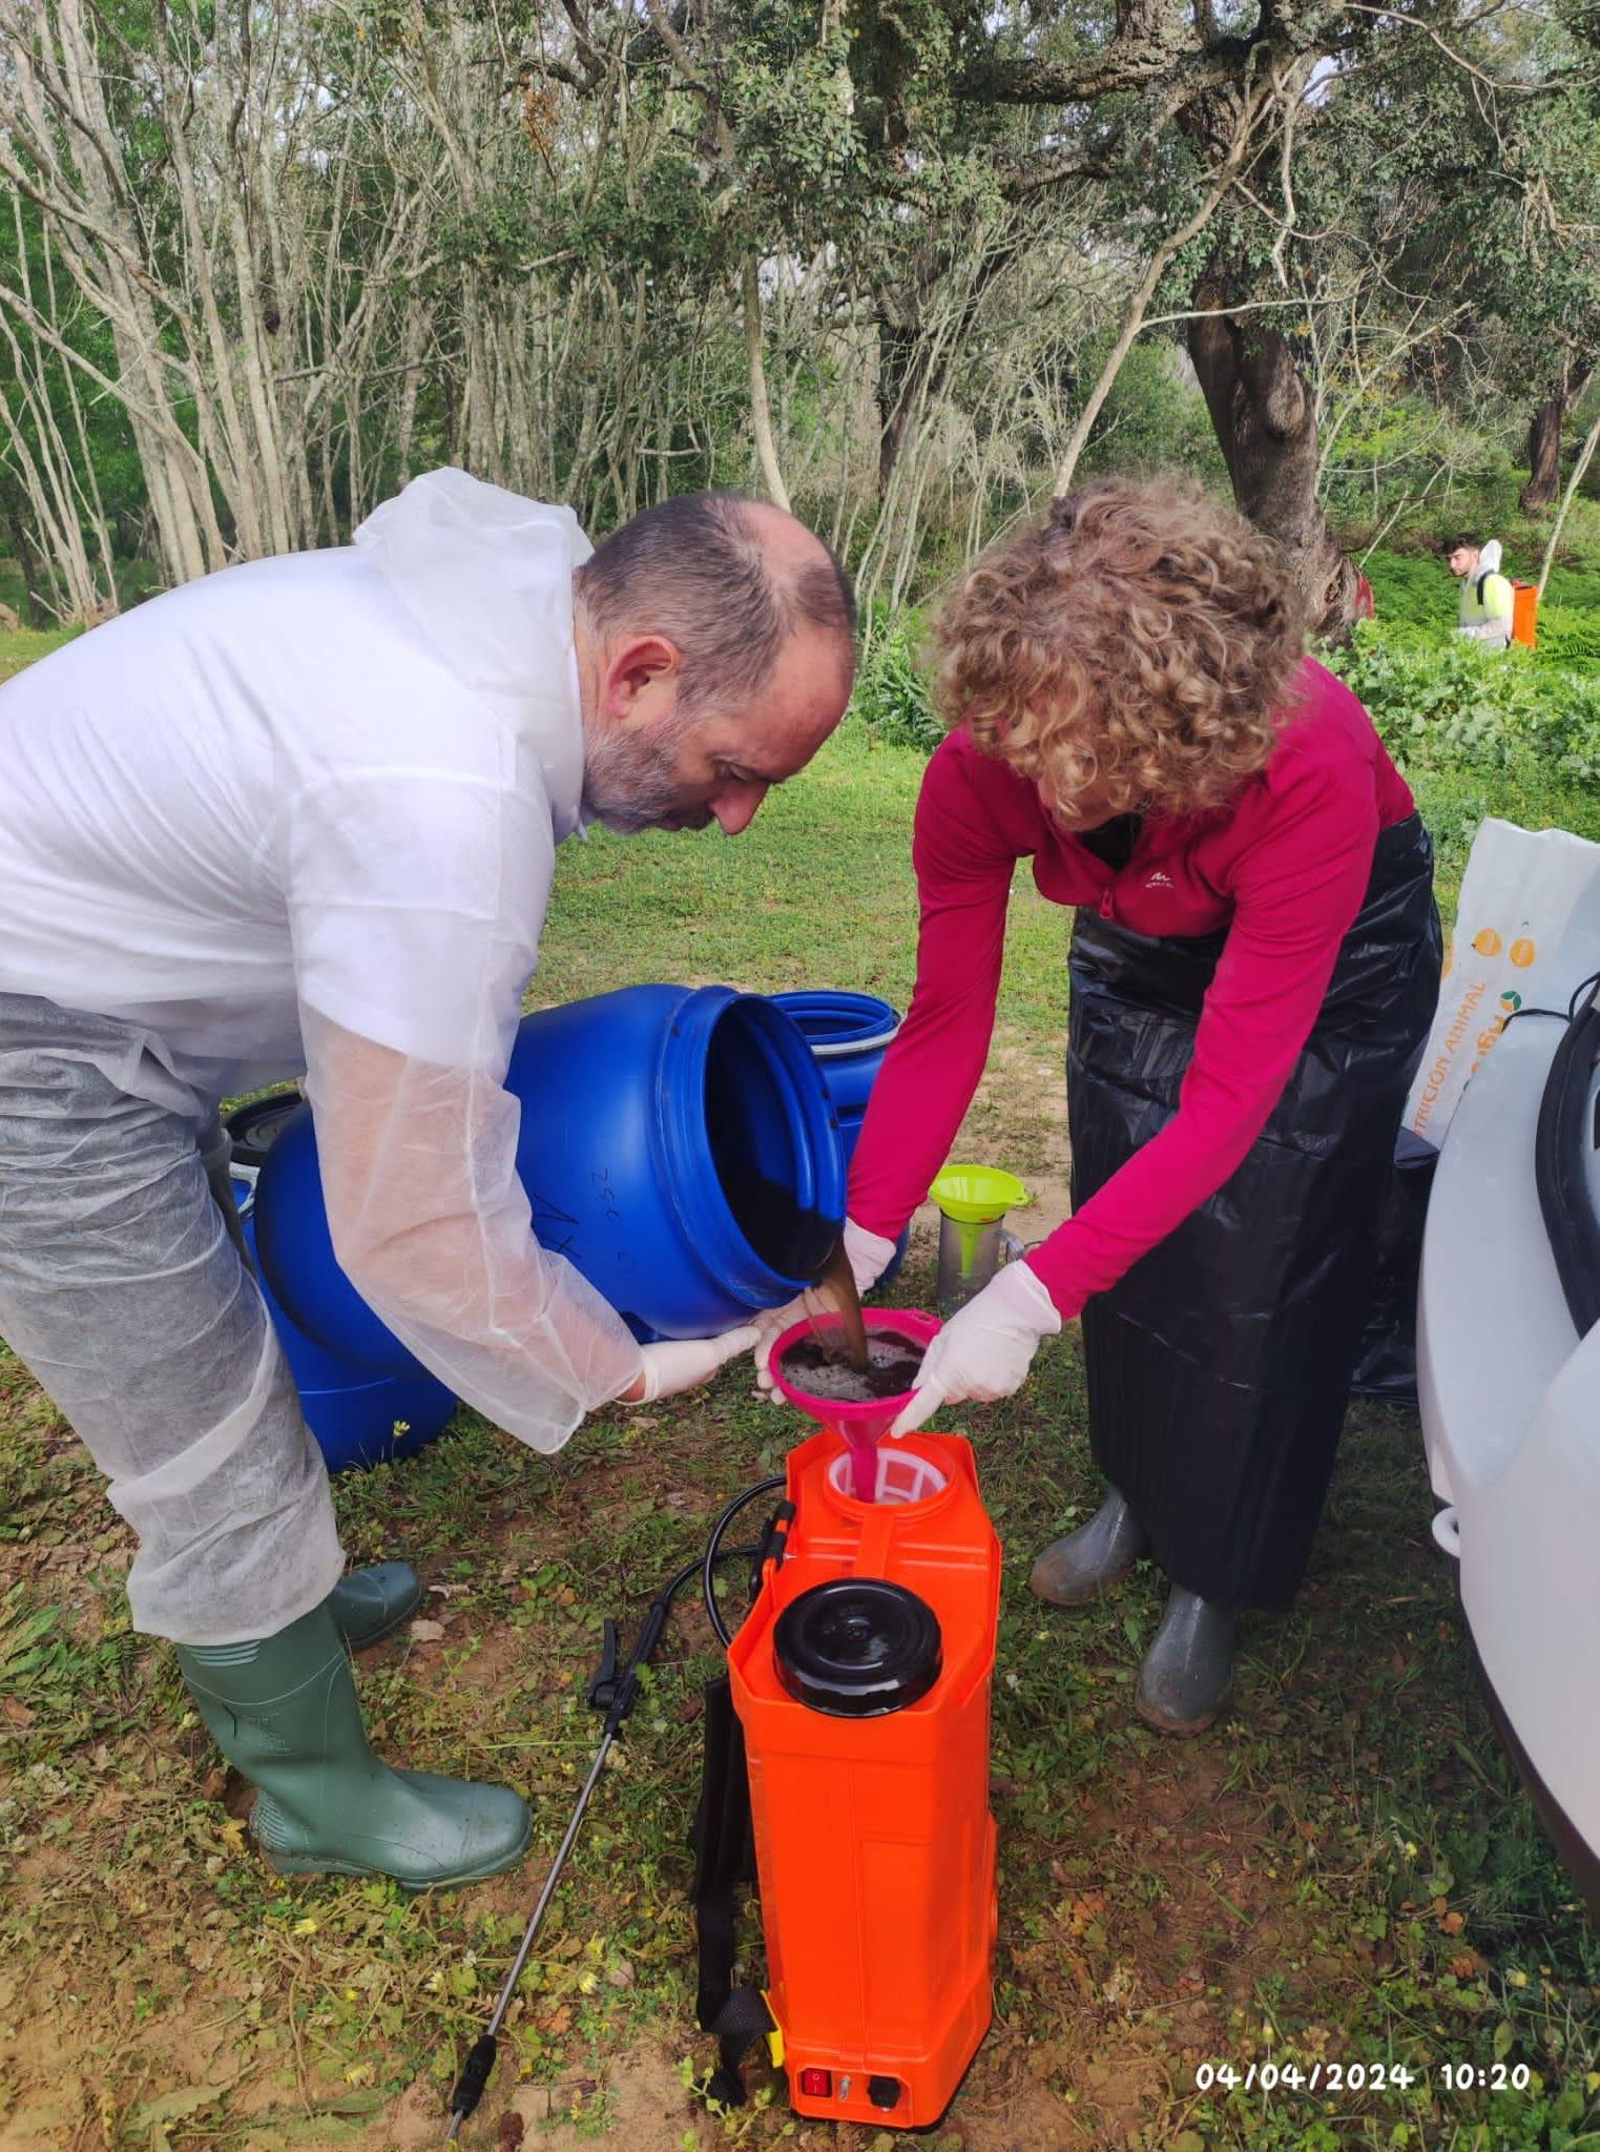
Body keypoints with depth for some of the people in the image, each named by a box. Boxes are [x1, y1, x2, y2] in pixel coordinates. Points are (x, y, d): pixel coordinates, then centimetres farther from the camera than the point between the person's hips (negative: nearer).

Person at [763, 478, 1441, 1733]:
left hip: (1341, 950, -3)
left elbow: (1228, 1101, -41)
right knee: (1121, 1229, 6)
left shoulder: (1308, 771, -43)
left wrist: (1030, 1300, -46)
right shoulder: (984, 771, -32)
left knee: (1256, 1268, -4)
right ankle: (1140, 1497, 34)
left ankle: (1215, 1584, 20)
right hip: (1142, 940, 4)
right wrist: (857, 1240, -33)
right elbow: (945, 1024, -24)